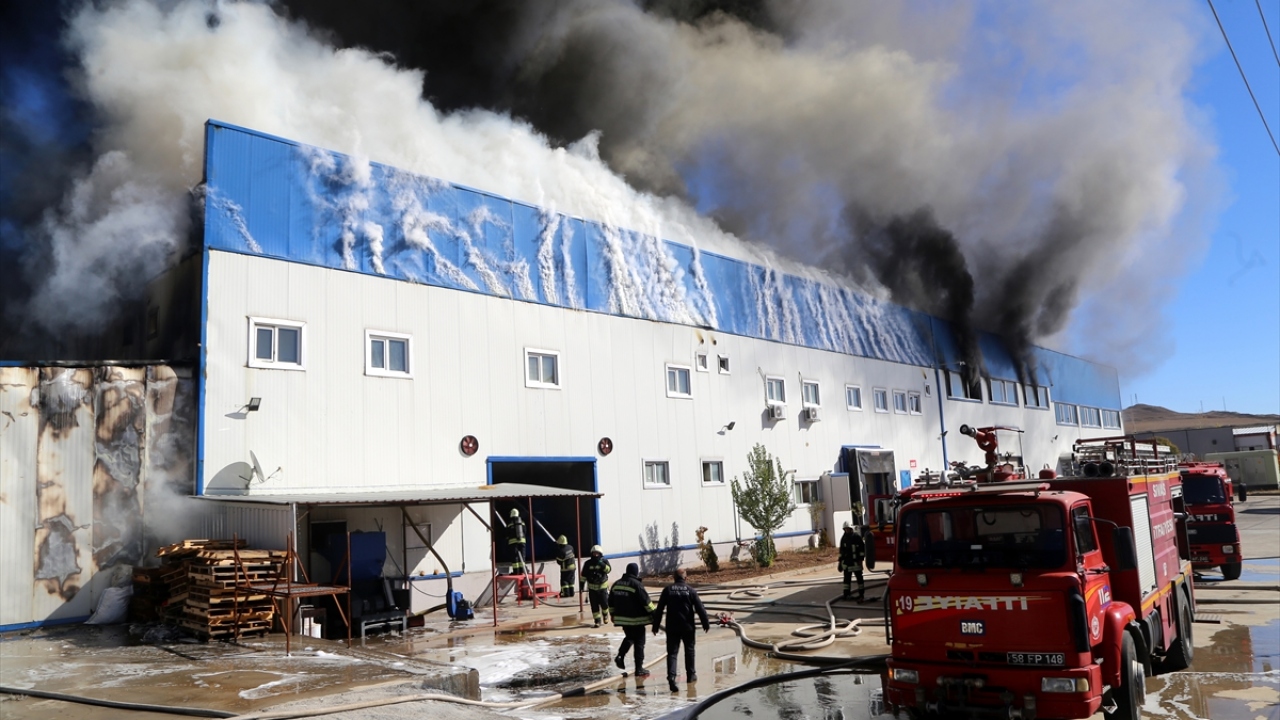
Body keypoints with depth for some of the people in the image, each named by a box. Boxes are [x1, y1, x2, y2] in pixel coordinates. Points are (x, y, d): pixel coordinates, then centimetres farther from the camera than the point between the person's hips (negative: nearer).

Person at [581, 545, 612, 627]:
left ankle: (605, 614, 30)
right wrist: (581, 584, 0)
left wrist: (601, 564, -33)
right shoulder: (588, 563, -3)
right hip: (592, 588, 1)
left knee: (604, 603, -1)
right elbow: (583, 575, 3)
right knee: (594, 605, 1)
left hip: (603, 586, -1)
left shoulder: (604, 561, -5)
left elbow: (608, 570, -22)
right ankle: (597, 620, 12)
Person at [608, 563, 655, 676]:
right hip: (636, 620, -6)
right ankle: (639, 669, 4)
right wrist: (653, 613, -7)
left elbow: (611, 602, 16)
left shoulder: (616, 584, 7)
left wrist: (613, 614, 27)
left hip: (622, 618, 6)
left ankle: (620, 656, 4)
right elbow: (646, 601, -15)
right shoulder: (636, 584, -14)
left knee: (629, 638, 25)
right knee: (639, 643, 3)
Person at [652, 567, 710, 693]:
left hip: (672, 628, 0)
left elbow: (659, 609, -1)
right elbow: (700, 608, -3)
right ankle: (691, 675, 26)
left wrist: (655, 626, 6)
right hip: (688, 627, 0)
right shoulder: (690, 590, -4)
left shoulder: (667, 590, -2)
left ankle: (671, 676, -19)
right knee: (689, 651, 18)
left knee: (672, 652, -1)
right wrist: (706, 623, 7)